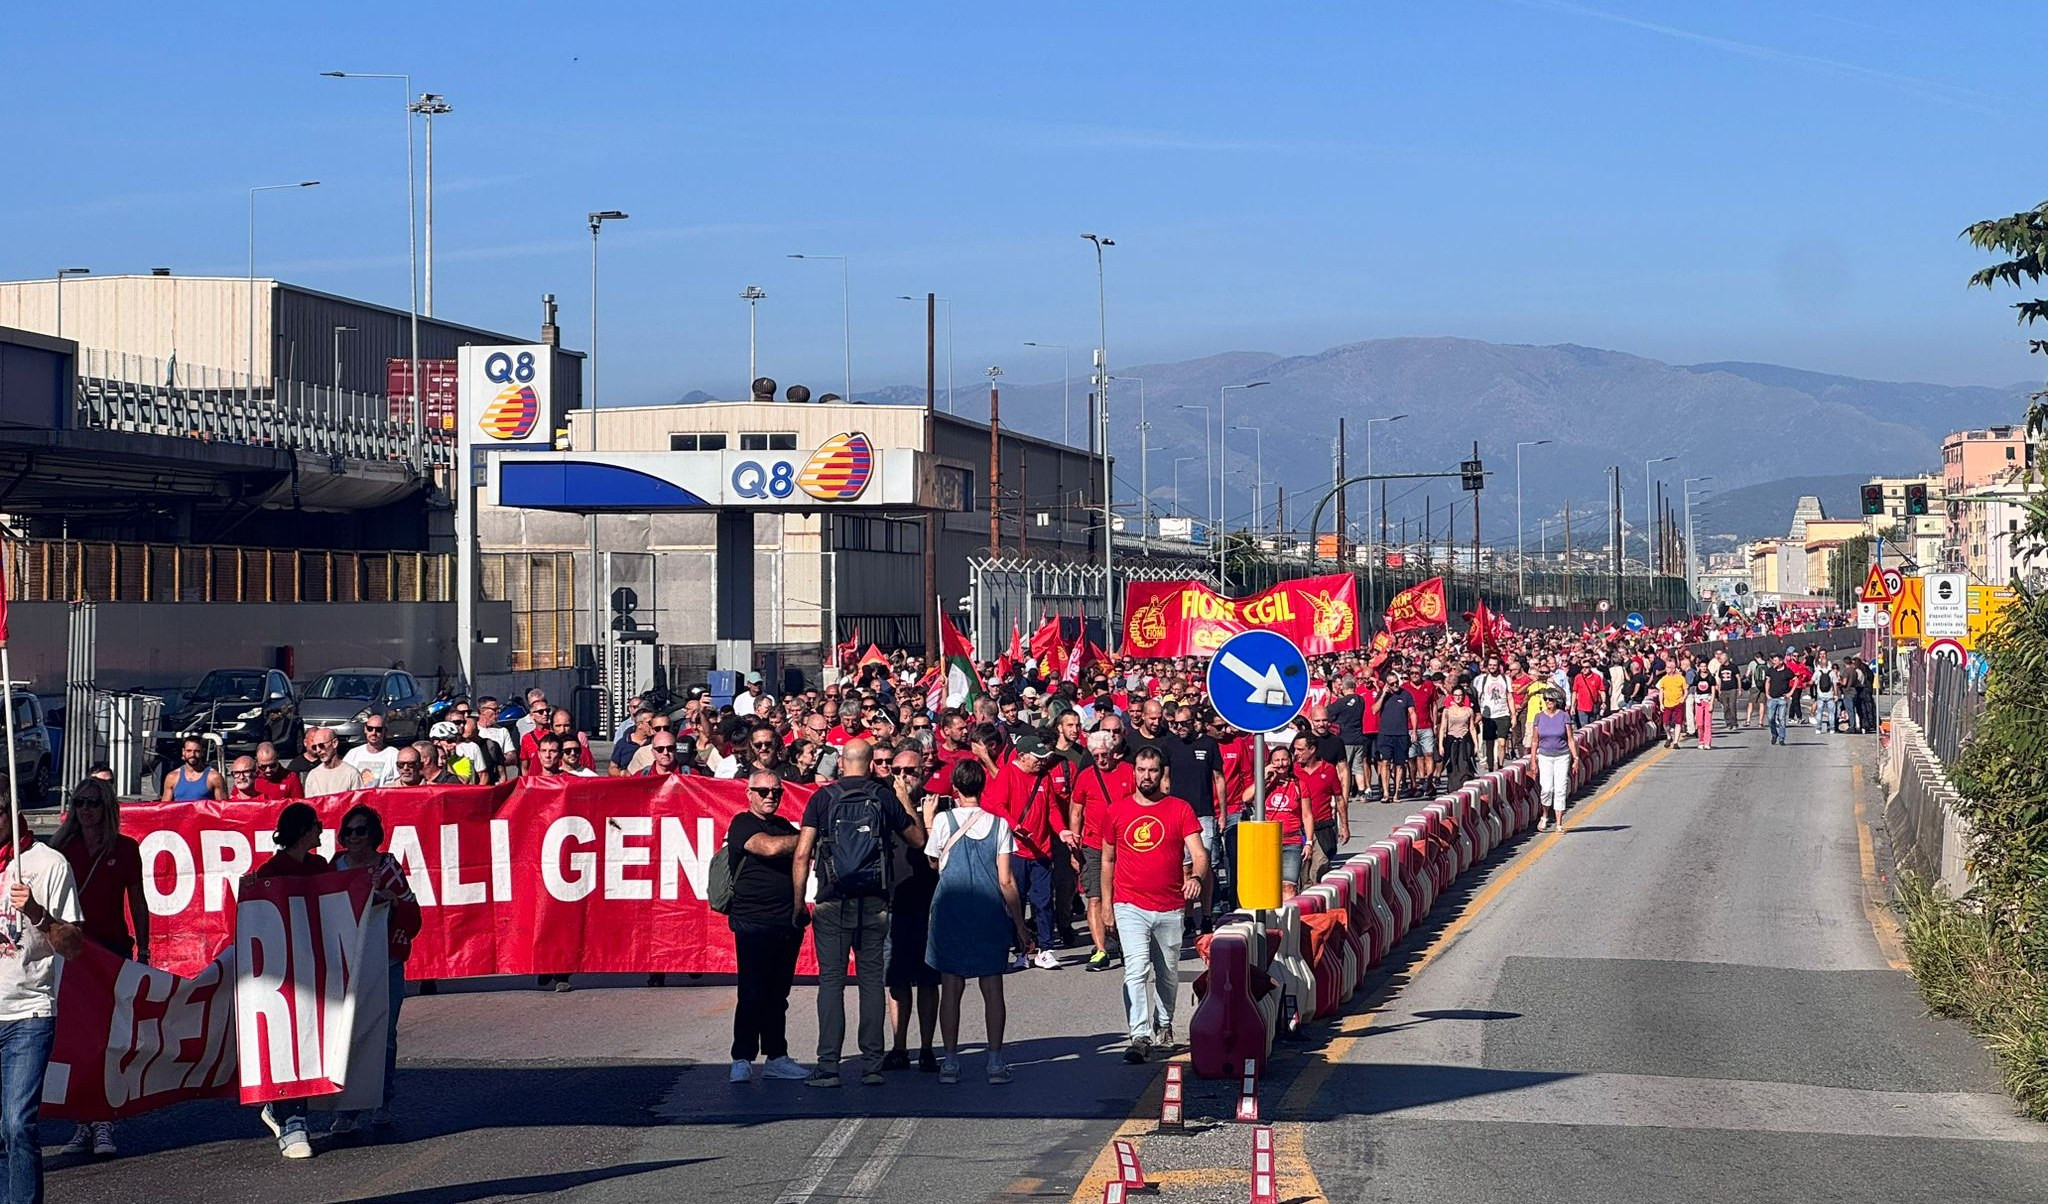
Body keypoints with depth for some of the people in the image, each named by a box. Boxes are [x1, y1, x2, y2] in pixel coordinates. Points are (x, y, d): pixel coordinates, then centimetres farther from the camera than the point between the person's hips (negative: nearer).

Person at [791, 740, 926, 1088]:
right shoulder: (885, 798, 1)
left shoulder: (822, 798, -1)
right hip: (874, 903, 1)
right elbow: (918, 840, 13)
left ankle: (828, 1066, -5)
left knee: (831, 980, 0)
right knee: (872, 980, 7)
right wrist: (907, 805, 26)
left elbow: (802, 854, -5)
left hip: (832, 903, -1)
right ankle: (872, 1065, 5)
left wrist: (798, 901, 1)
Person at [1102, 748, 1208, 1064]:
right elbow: (1108, 860, 14)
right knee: (1136, 969, -16)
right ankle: (1140, 1036, -19)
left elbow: (1198, 854, -7)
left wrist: (1196, 877, -29)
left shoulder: (1180, 810, 1)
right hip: (1130, 906, -1)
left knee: (1168, 973, 14)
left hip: (1170, 907, 1)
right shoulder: (1117, 812, 5)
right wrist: (1107, 904, 13)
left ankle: (1163, 1024, 37)